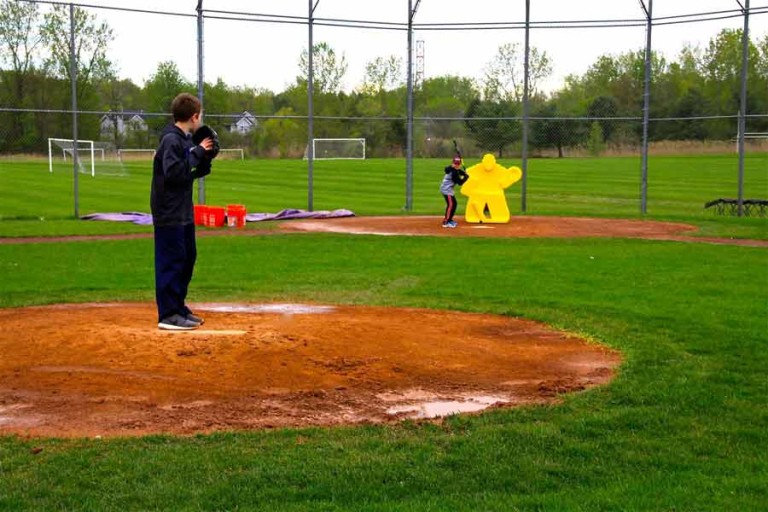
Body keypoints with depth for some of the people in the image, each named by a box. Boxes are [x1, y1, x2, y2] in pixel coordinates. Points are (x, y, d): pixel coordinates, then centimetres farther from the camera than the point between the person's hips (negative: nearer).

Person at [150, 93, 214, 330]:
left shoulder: (186, 140, 12)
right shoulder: (171, 140, -15)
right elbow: (174, 173, -26)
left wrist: (204, 158, 2)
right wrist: (197, 153, -20)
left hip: (184, 212, 10)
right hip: (169, 214, -10)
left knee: (188, 258, 16)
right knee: (171, 262, -5)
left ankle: (179, 307, 26)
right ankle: (168, 315, 1)